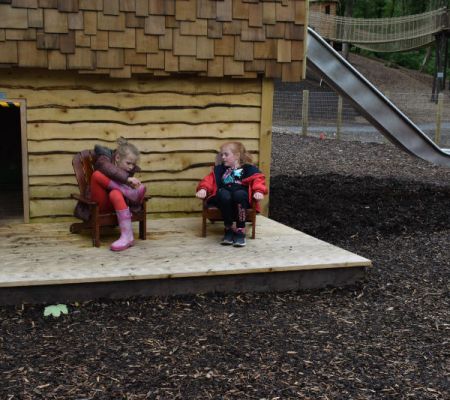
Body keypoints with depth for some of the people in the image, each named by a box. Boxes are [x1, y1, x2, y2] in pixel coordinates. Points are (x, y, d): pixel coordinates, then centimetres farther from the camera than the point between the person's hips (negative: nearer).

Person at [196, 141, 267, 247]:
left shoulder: (248, 169, 18)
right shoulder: (219, 169, 27)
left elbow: (258, 179, 4)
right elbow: (209, 180, 14)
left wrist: (258, 191, -17)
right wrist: (203, 189, -7)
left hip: (241, 195, -2)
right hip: (224, 198, 2)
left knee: (239, 194, -39)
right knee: (224, 195, -36)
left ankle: (240, 230, -29)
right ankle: (228, 228, -22)